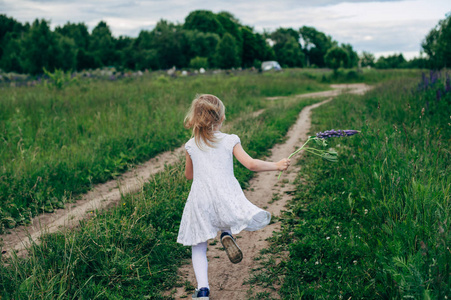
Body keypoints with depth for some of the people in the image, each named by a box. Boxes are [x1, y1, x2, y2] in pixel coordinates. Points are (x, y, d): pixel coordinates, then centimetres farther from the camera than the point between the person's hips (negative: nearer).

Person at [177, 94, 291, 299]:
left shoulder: (191, 146, 6)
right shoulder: (229, 141, -1)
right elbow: (251, 164, -8)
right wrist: (276, 165, 5)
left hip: (200, 201, 2)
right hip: (226, 198, -2)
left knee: (199, 246, 14)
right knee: (256, 219, 27)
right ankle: (227, 233, -1)